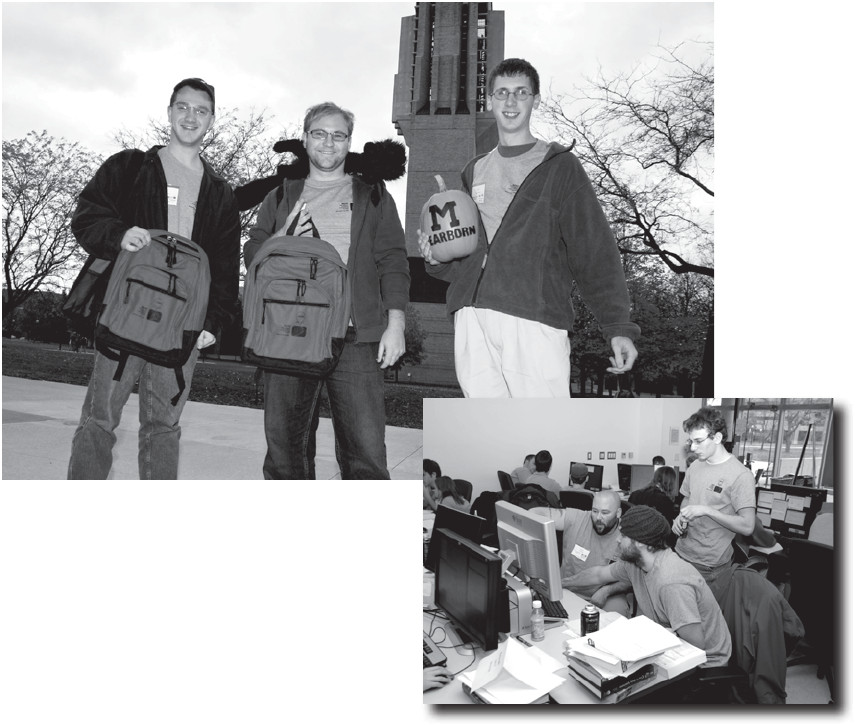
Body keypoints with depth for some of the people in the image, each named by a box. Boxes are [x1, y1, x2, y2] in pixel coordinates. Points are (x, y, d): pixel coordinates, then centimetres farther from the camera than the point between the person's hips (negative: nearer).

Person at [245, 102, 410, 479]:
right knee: (283, 442, 7)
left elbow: (393, 262, 6)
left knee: (365, 445, -7)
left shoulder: (373, 196, 14)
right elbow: (251, 255, 16)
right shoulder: (281, 196, 20)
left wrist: (395, 324, -5)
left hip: (356, 338, -2)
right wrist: (283, 236, -5)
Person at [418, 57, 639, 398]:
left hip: (535, 321, -4)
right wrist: (436, 258, 3)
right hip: (472, 318, 5)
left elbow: (595, 250, 0)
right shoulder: (474, 171, 23)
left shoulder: (559, 166, 8)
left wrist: (618, 326, -10)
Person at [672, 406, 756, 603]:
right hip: (681, 555, 6)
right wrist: (680, 518, 0)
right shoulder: (695, 466, 6)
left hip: (711, 567, -6)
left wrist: (706, 510, -24)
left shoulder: (741, 475, -14)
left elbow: (747, 526, -17)